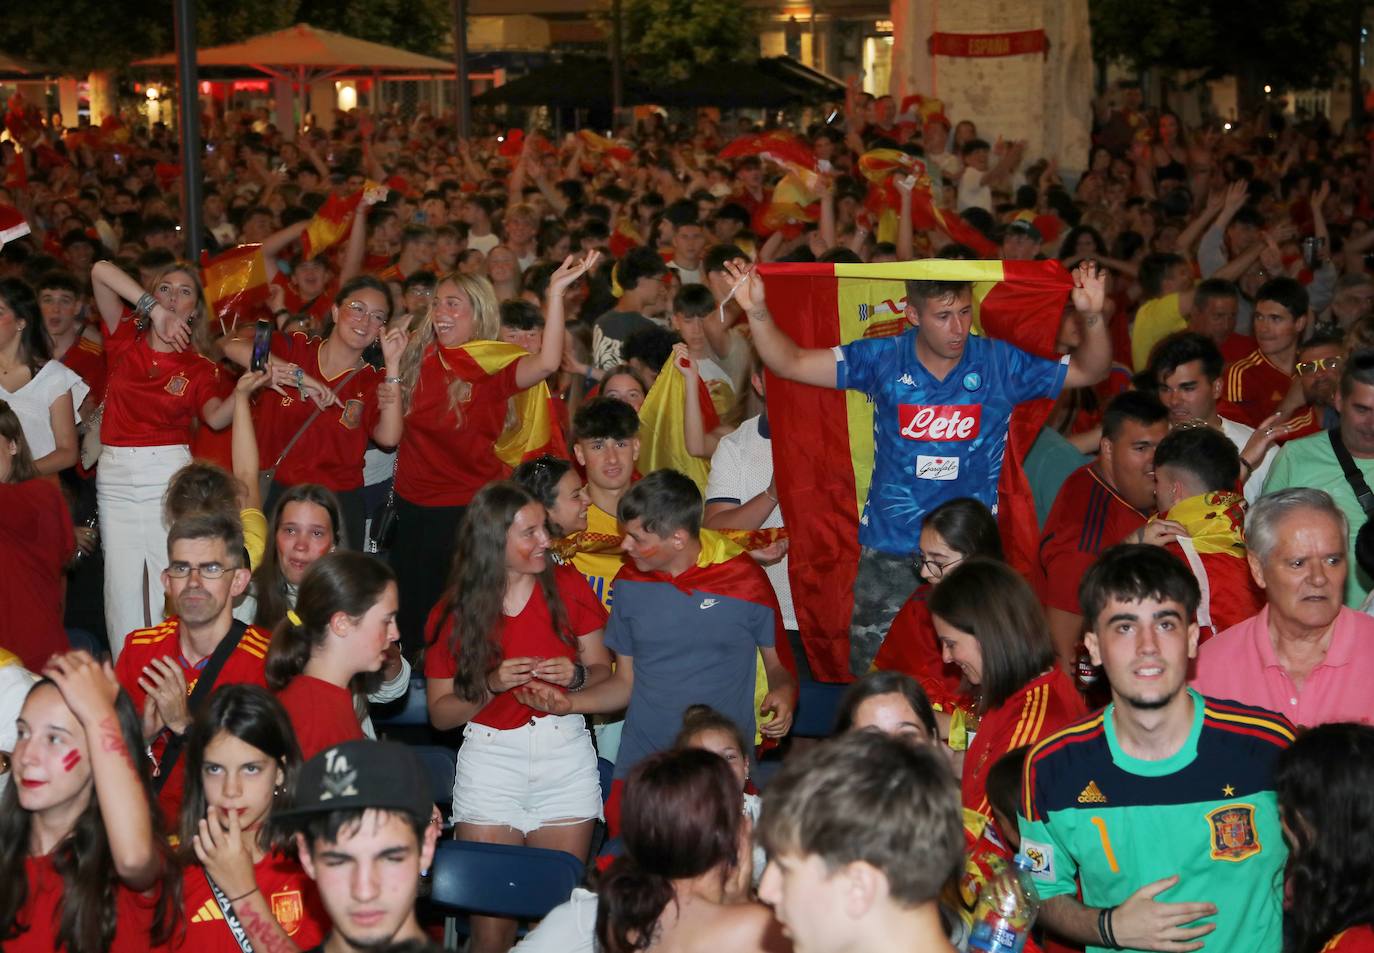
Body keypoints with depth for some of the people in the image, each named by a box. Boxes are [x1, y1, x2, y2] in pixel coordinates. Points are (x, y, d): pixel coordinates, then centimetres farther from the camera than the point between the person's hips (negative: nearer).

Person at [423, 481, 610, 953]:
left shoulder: (569, 588, 2)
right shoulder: (453, 614, -1)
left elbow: (603, 673, 8)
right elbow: (440, 714, 2)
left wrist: (576, 676, -13)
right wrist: (492, 685, -13)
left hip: (566, 756, 1)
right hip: (491, 759, -1)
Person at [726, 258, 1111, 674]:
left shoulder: (999, 363, -3)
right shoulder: (883, 360, -4)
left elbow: (1089, 371, 1)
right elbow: (791, 362, -5)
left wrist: (1092, 316, -18)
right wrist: (757, 312, -22)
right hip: (888, 554, 0)